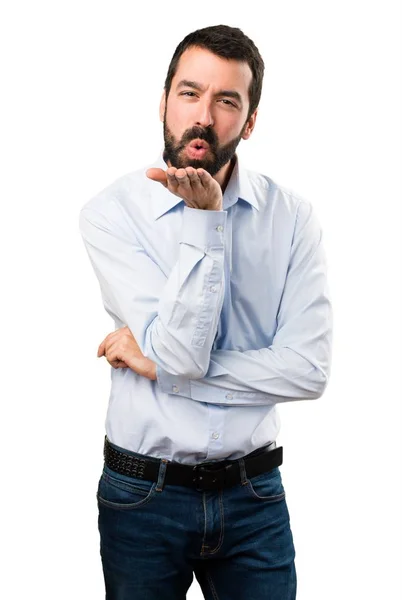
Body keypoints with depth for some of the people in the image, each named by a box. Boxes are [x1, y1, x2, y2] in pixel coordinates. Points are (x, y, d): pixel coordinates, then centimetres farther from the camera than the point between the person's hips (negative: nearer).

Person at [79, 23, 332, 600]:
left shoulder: (292, 217, -6)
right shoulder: (111, 212, -11)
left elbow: (308, 369, -14)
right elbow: (183, 350, -19)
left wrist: (160, 366, -16)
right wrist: (204, 219, -22)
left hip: (254, 495, 1)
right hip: (143, 494, -1)